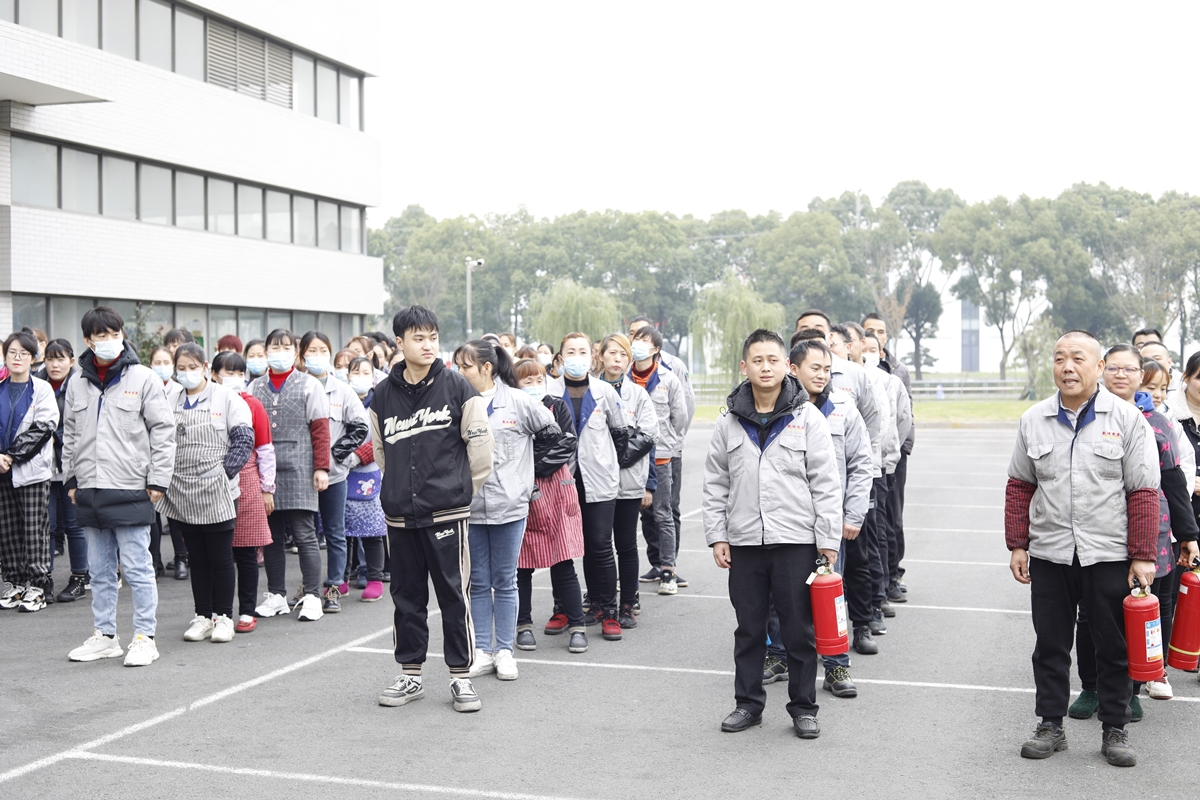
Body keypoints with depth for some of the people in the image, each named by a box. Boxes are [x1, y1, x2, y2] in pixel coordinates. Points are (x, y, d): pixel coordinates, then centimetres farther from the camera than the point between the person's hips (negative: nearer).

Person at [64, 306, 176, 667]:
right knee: (99, 570, 13)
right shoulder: (77, 384, 10)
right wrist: (70, 479, 14)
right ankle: (105, 635, 23)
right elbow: (70, 436, 18)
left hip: (129, 491, -5)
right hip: (89, 492, 5)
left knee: (137, 569, -2)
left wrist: (158, 481, -8)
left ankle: (144, 637, 7)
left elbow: (164, 431, -4)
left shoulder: (142, 378, -3)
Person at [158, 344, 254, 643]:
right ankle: (203, 616, 18)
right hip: (183, 494, 4)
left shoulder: (227, 398, -1)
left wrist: (223, 473, -11)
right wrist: (164, 479, 0)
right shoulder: (171, 403, 11)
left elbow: (244, 439, -5)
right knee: (197, 559, 11)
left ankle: (223, 616, 12)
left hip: (217, 494, -4)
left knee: (221, 558, 2)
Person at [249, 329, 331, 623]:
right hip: (264, 470, 4)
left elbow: (320, 429, -1)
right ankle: (276, 595, 18)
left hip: (298, 469, -4)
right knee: (271, 535, 8)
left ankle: (311, 596, 3)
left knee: (304, 535, -4)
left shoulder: (309, 385, 4)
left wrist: (321, 467, -7)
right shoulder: (255, 387, 14)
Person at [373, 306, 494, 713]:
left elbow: (481, 443, -2)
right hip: (400, 514, 3)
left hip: (447, 512, -3)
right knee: (406, 596, 11)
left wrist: (462, 489, 5)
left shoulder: (456, 387, -5)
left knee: (455, 594, 1)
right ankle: (410, 675, 23)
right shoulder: (383, 394, 5)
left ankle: (461, 676, 12)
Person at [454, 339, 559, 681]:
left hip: (509, 505, -2)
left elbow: (552, 431, 9)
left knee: (505, 581, 8)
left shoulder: (517, 401, -3)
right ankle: (482, 651, 18)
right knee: (479, 582, 9)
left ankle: (504, 651, 17)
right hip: (469, 508, 2)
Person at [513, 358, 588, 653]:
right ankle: (524, 625, 17)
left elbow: (568, 443, -4)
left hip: (555, 490, 1)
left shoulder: (558, 407, 7)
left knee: (563, 563, 1)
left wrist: (538, 465, -11)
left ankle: (577, 625, 7)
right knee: (522, 565, 6)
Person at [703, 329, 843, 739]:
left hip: (796, 541, -2)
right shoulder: (729, 422, 6)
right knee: (748, 629, 12)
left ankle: (804, 708, 18)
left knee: (799, 629, 6)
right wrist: (716, 535, 4)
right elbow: (715, 484, 10)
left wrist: (828, 539, -7)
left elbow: (826, 484, -3)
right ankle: (748, 703, 25)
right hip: (744, 542, 3)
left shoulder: (807, 417, -2)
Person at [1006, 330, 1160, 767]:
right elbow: (1019, 486, 10)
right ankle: (1051, 726, 21)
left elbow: (1143, 492, -4)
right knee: (1050, 646, 10)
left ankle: (1115, 730, 20)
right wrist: (1017, 545, 5)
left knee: (1114, 647, 7)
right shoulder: (1034, 420, 5)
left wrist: (1143, 556, -7)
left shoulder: (1126, 418, -4)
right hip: (1048, 555, 2)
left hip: (1109, 556, -2)